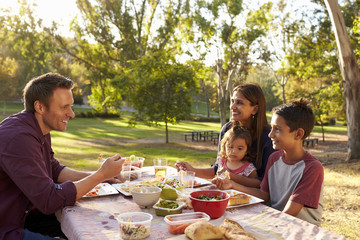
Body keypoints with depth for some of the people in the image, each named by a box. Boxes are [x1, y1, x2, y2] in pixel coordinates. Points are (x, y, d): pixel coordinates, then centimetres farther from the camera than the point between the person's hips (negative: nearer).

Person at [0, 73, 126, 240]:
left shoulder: (40, 131, 4)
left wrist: (99, 175, -2)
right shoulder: (18, 138, -28)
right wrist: (101, 175, -22)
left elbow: (55, 171, 13)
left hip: (24, 213, 9)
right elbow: (49, 200, -29)